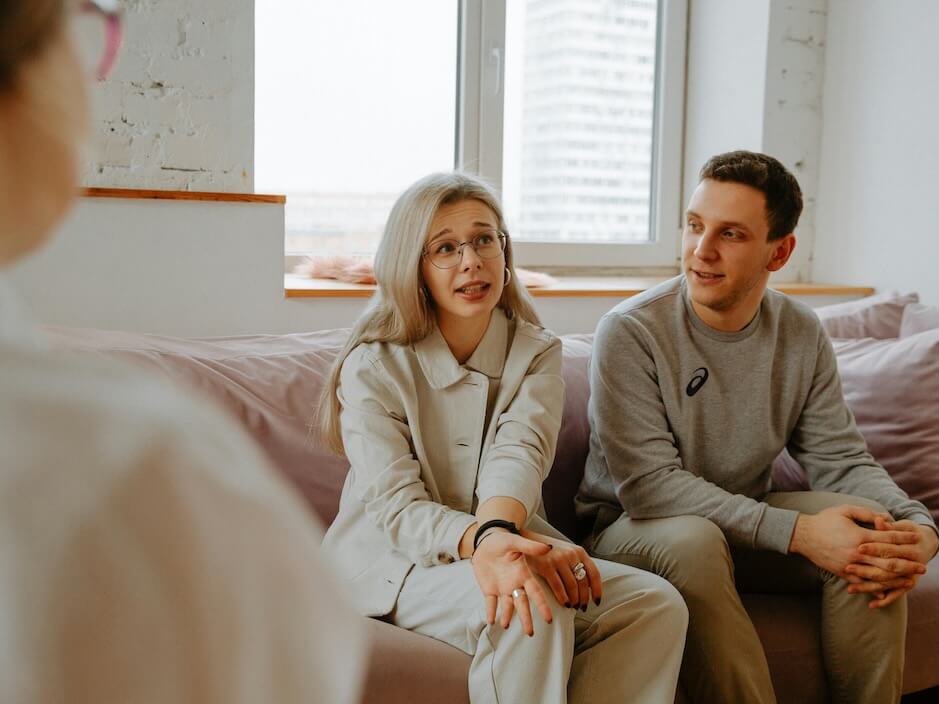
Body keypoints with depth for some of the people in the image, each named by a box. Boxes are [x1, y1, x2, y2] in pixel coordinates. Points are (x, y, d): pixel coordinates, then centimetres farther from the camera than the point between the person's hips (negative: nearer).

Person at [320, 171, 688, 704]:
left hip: (505, 545, 4)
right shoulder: (373, 367, -8)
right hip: (397, 563, -4)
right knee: (533, 609, -34)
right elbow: (396, 508, -18)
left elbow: (520, 450, -19)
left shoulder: (538, 352, 2)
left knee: (657, 603, -19)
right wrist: (481, 541, -39)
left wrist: (500, 531, -43)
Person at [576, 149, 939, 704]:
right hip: (633, 528, -4)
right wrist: (796, 531, -30)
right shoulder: (631, 333, -19)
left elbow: (842, 460, -3)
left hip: (747, 523, 5)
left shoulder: (802, 337, -2)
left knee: (876, 535, -18)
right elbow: (649, 483, -24)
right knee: (693, 541, -36)